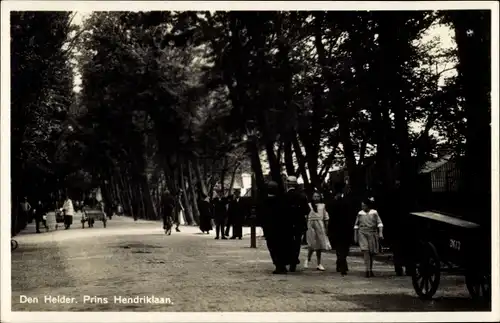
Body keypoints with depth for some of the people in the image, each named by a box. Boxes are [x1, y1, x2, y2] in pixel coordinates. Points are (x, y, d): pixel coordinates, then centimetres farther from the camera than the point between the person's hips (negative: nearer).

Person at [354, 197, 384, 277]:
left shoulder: (374, 213, 3)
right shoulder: (360, 213, 7)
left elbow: (379, 223, -2)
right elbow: (356, 225, 15)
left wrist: (380, 233, -15)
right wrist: (355, 236, 13)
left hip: (372, 234, 0)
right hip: (362, 234, 0)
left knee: (371, 252, 6)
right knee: (365, 250, -16)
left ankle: (370, 269, 22)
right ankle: (367, 270, -20)